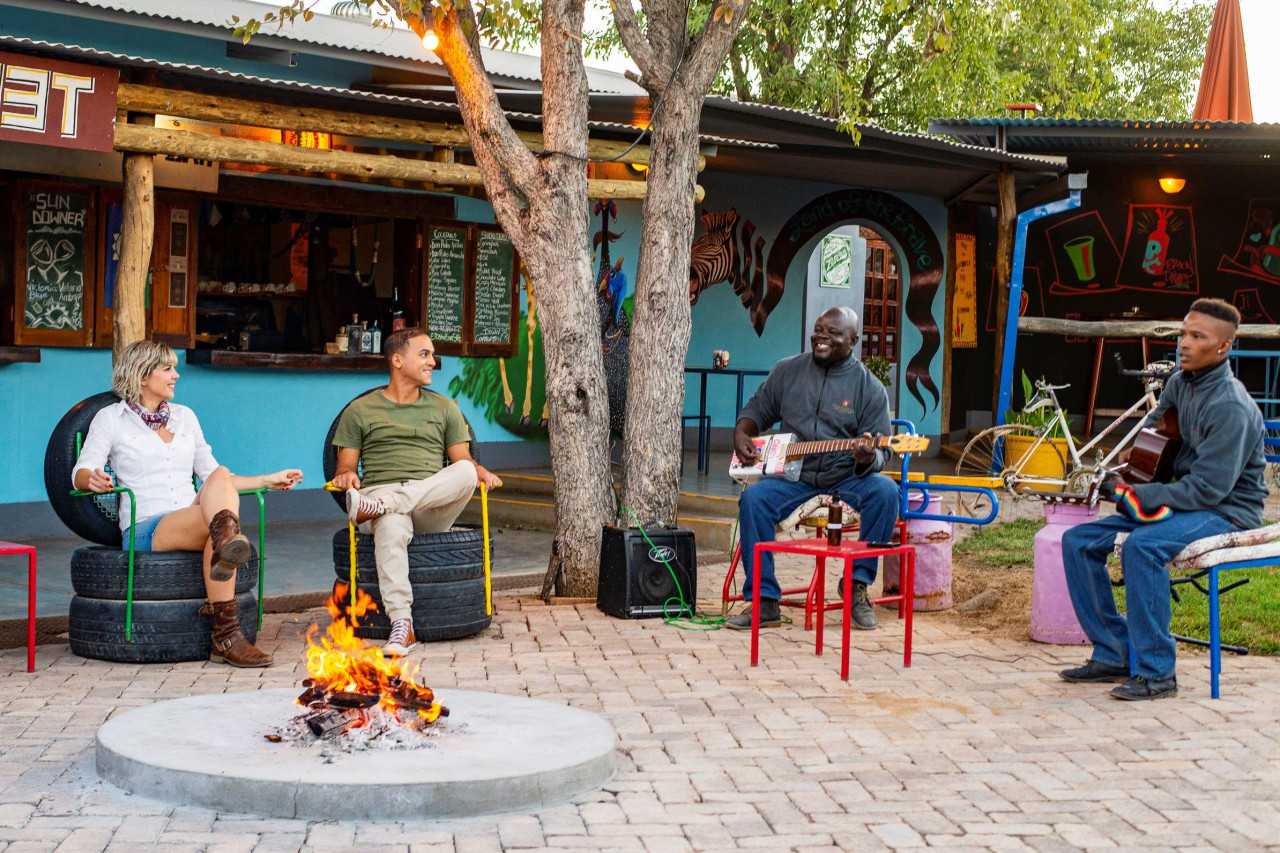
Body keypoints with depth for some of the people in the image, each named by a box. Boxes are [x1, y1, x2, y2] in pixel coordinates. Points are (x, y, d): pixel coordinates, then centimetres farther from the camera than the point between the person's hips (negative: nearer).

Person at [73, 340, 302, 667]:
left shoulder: (185, 417, 24)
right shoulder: (111, 419, 10)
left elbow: (211, 474, 26)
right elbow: (81, 472, -1)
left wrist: (269, 480, 20)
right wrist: (94, 479, -26)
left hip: (195, 521, 4)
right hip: (145, 530, -4)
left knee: (220, 477, -32)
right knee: (220, 524, -35)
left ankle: (226, 541, -58)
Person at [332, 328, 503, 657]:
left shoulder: (444, 409, 23)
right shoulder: (360, 410, 16)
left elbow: (462, 460, 17)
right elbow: (345, 467, 13)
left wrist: (481, 472, -7)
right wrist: (347, 476, -12)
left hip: (432, 509, 2)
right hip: (379, 490, -2)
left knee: (465, 473, -32)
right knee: (392, 528, -41)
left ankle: (377, 506, -42)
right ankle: (402, 626, -50)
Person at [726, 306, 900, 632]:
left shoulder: (869, 388, 0)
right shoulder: (787, 371, 8)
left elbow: (881, 451, -1)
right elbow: (757, 409, 20)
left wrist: (869, 459, -26)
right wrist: (741, 435, -2)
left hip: (847, 477, -1)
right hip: (793, 476, 1)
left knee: (885, 491, -31)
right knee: (753, 498, -28)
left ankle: (858, 583, -16)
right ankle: (763, 601, -22)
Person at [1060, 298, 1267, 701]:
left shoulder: (1231, 407, -21)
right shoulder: (1180, 383, 5)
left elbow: (1209, 487, -25)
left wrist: (1140, 495, -24)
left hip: (1226, 509, -9)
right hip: (1185, 498, 9)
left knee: (1141, 545, -36)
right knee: (1079, 541, -2)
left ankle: (1157, 672, -26)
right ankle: (1113, 655, 3)